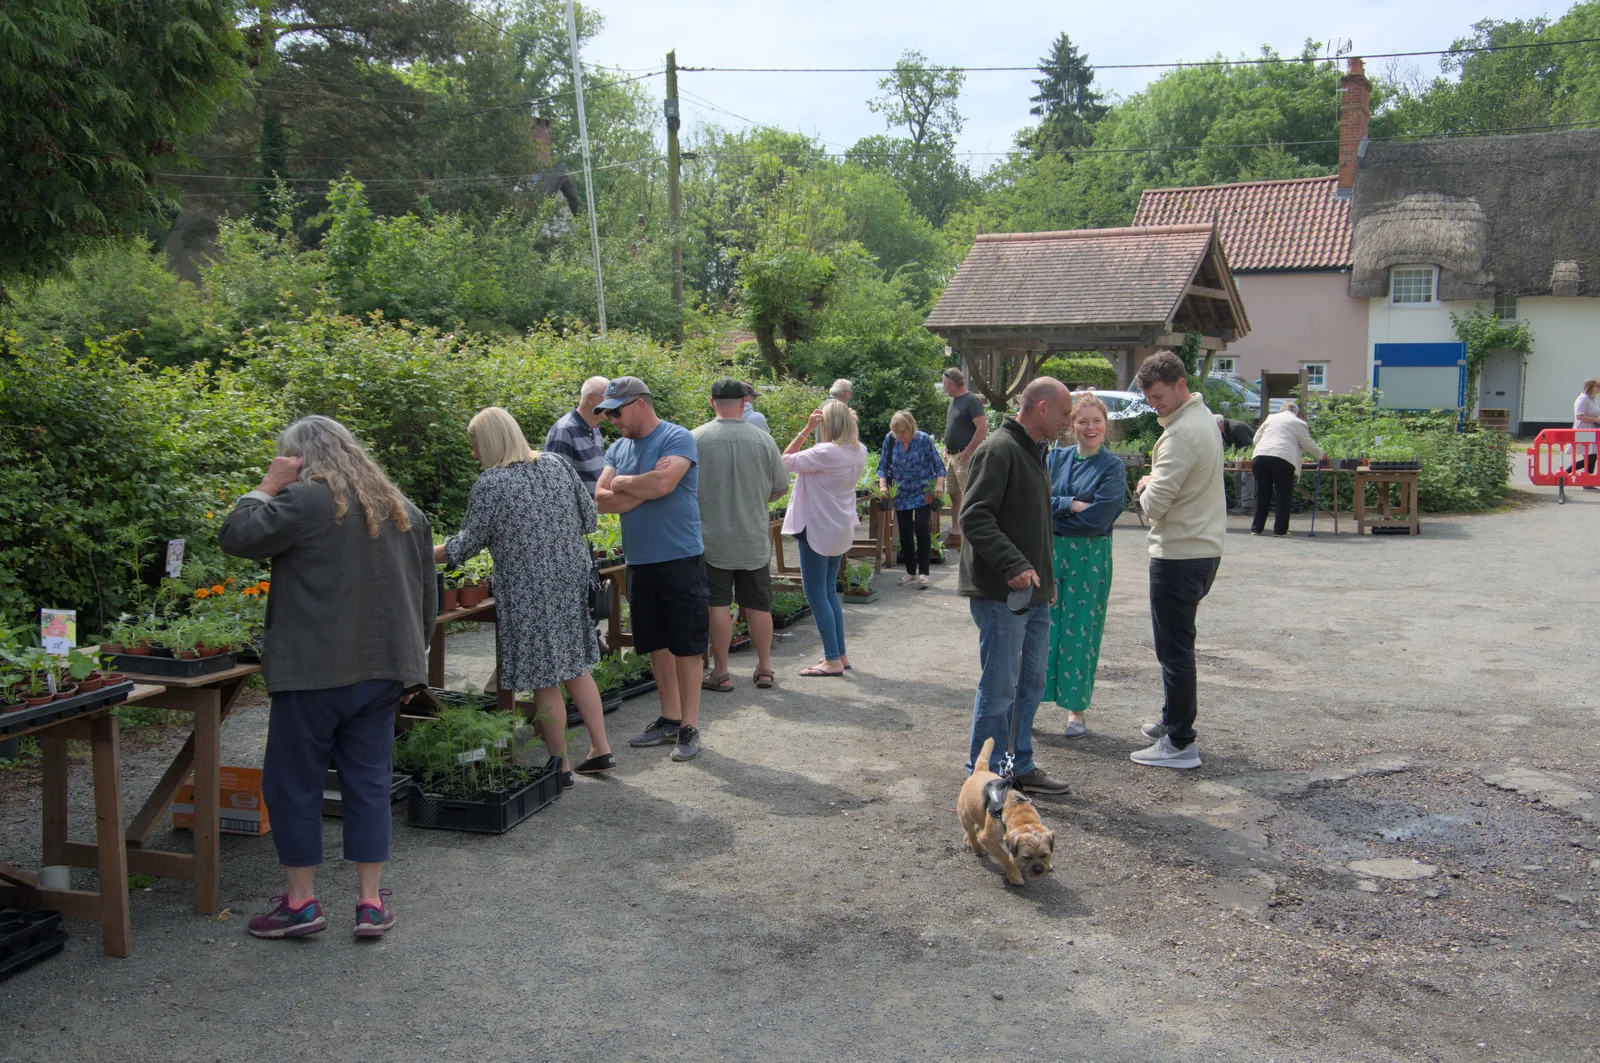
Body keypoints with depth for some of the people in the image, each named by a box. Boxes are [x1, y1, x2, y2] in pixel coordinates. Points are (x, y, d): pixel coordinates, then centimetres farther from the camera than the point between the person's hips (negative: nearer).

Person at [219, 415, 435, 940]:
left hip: (315, 669, -6)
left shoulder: (306, 500, -10)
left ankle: (301, 902, 16)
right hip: (382, 667, 6)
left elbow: (237, 537, -12)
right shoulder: (404, 509, 12)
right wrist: (410, 658, 23)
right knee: (369, 782, 11)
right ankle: (371, 903, 15)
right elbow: (427, 597, 15)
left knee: (293, 783, 8)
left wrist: (268, 484, -1)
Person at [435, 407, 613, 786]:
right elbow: (589, 517, 8)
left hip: (528, 591, -6)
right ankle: (601, 749, 21)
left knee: (544, 682, 4)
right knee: (575, 667, 18)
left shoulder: (491, 484, -13)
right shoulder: (557, 464, 3)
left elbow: (468, 542, -6)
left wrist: (425, 556, 8)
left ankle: (561, 767, 13)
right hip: (572, 580, 6)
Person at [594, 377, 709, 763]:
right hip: (638, 561, 7)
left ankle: (690, 726, 7)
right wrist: (645, 489, -12)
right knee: (657, 644, 14)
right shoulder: (618, 448, 12)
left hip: (679, 560, -7)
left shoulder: (677, 438, -8)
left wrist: (622, 482, -7)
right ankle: (670, 719, 25)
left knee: (685, 645, -1)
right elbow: (602, 499, 1)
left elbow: (662, 483, -24)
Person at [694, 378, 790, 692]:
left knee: (718, 604, 4)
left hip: (712, 538, -2)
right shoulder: (763, 439, -3)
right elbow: (781, 487, 4)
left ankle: (720, 672, 10)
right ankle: (764, 668, 19)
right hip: (754, 539, 2)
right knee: (758, 604, 11)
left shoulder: (697, 439, -9)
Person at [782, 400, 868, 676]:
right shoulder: (859, 452, 2)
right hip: (840, 529, 9)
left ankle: (833, 659, -2)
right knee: (829, 590, 18)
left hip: (818, 529, -8)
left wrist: (805, 430, -13)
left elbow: (786, 461, -15)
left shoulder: (825, 453, -23)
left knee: (816, 594, -1)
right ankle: (840, 654, 21)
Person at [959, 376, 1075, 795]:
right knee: (999, 687, -2)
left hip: (1033, 592, 10)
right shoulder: (999, 449, -14)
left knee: (1031, 682, 15)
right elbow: (975, 519, -22)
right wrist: (1014, 566, -27)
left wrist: (1045, 575, 20)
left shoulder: (1033, 451, 17)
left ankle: (1020, 767, 27)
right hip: (1000, 593, -10)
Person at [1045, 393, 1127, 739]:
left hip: (1089, 557, -2)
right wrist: (1071, 505, -16)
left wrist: (1055, 510, -7)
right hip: (1049, 553, 2)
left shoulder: (1112, 466, -2)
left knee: (1081, 632, 4)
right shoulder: (1055, 458, 7)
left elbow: (1099, 517, -13)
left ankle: (1076, 708, 15)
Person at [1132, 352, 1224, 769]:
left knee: (1174, 648, -4)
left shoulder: (1181, 435, -21)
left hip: (1178, 555, -10)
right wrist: (1155, 484, 6)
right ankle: (1174, 720, 33)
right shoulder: (1203, 417, 12)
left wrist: (1144, 485, -4)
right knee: (1176, 642, 21)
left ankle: (1180, 744, 2)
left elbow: (1155, 504, -24)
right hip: (1205, 548, 10)